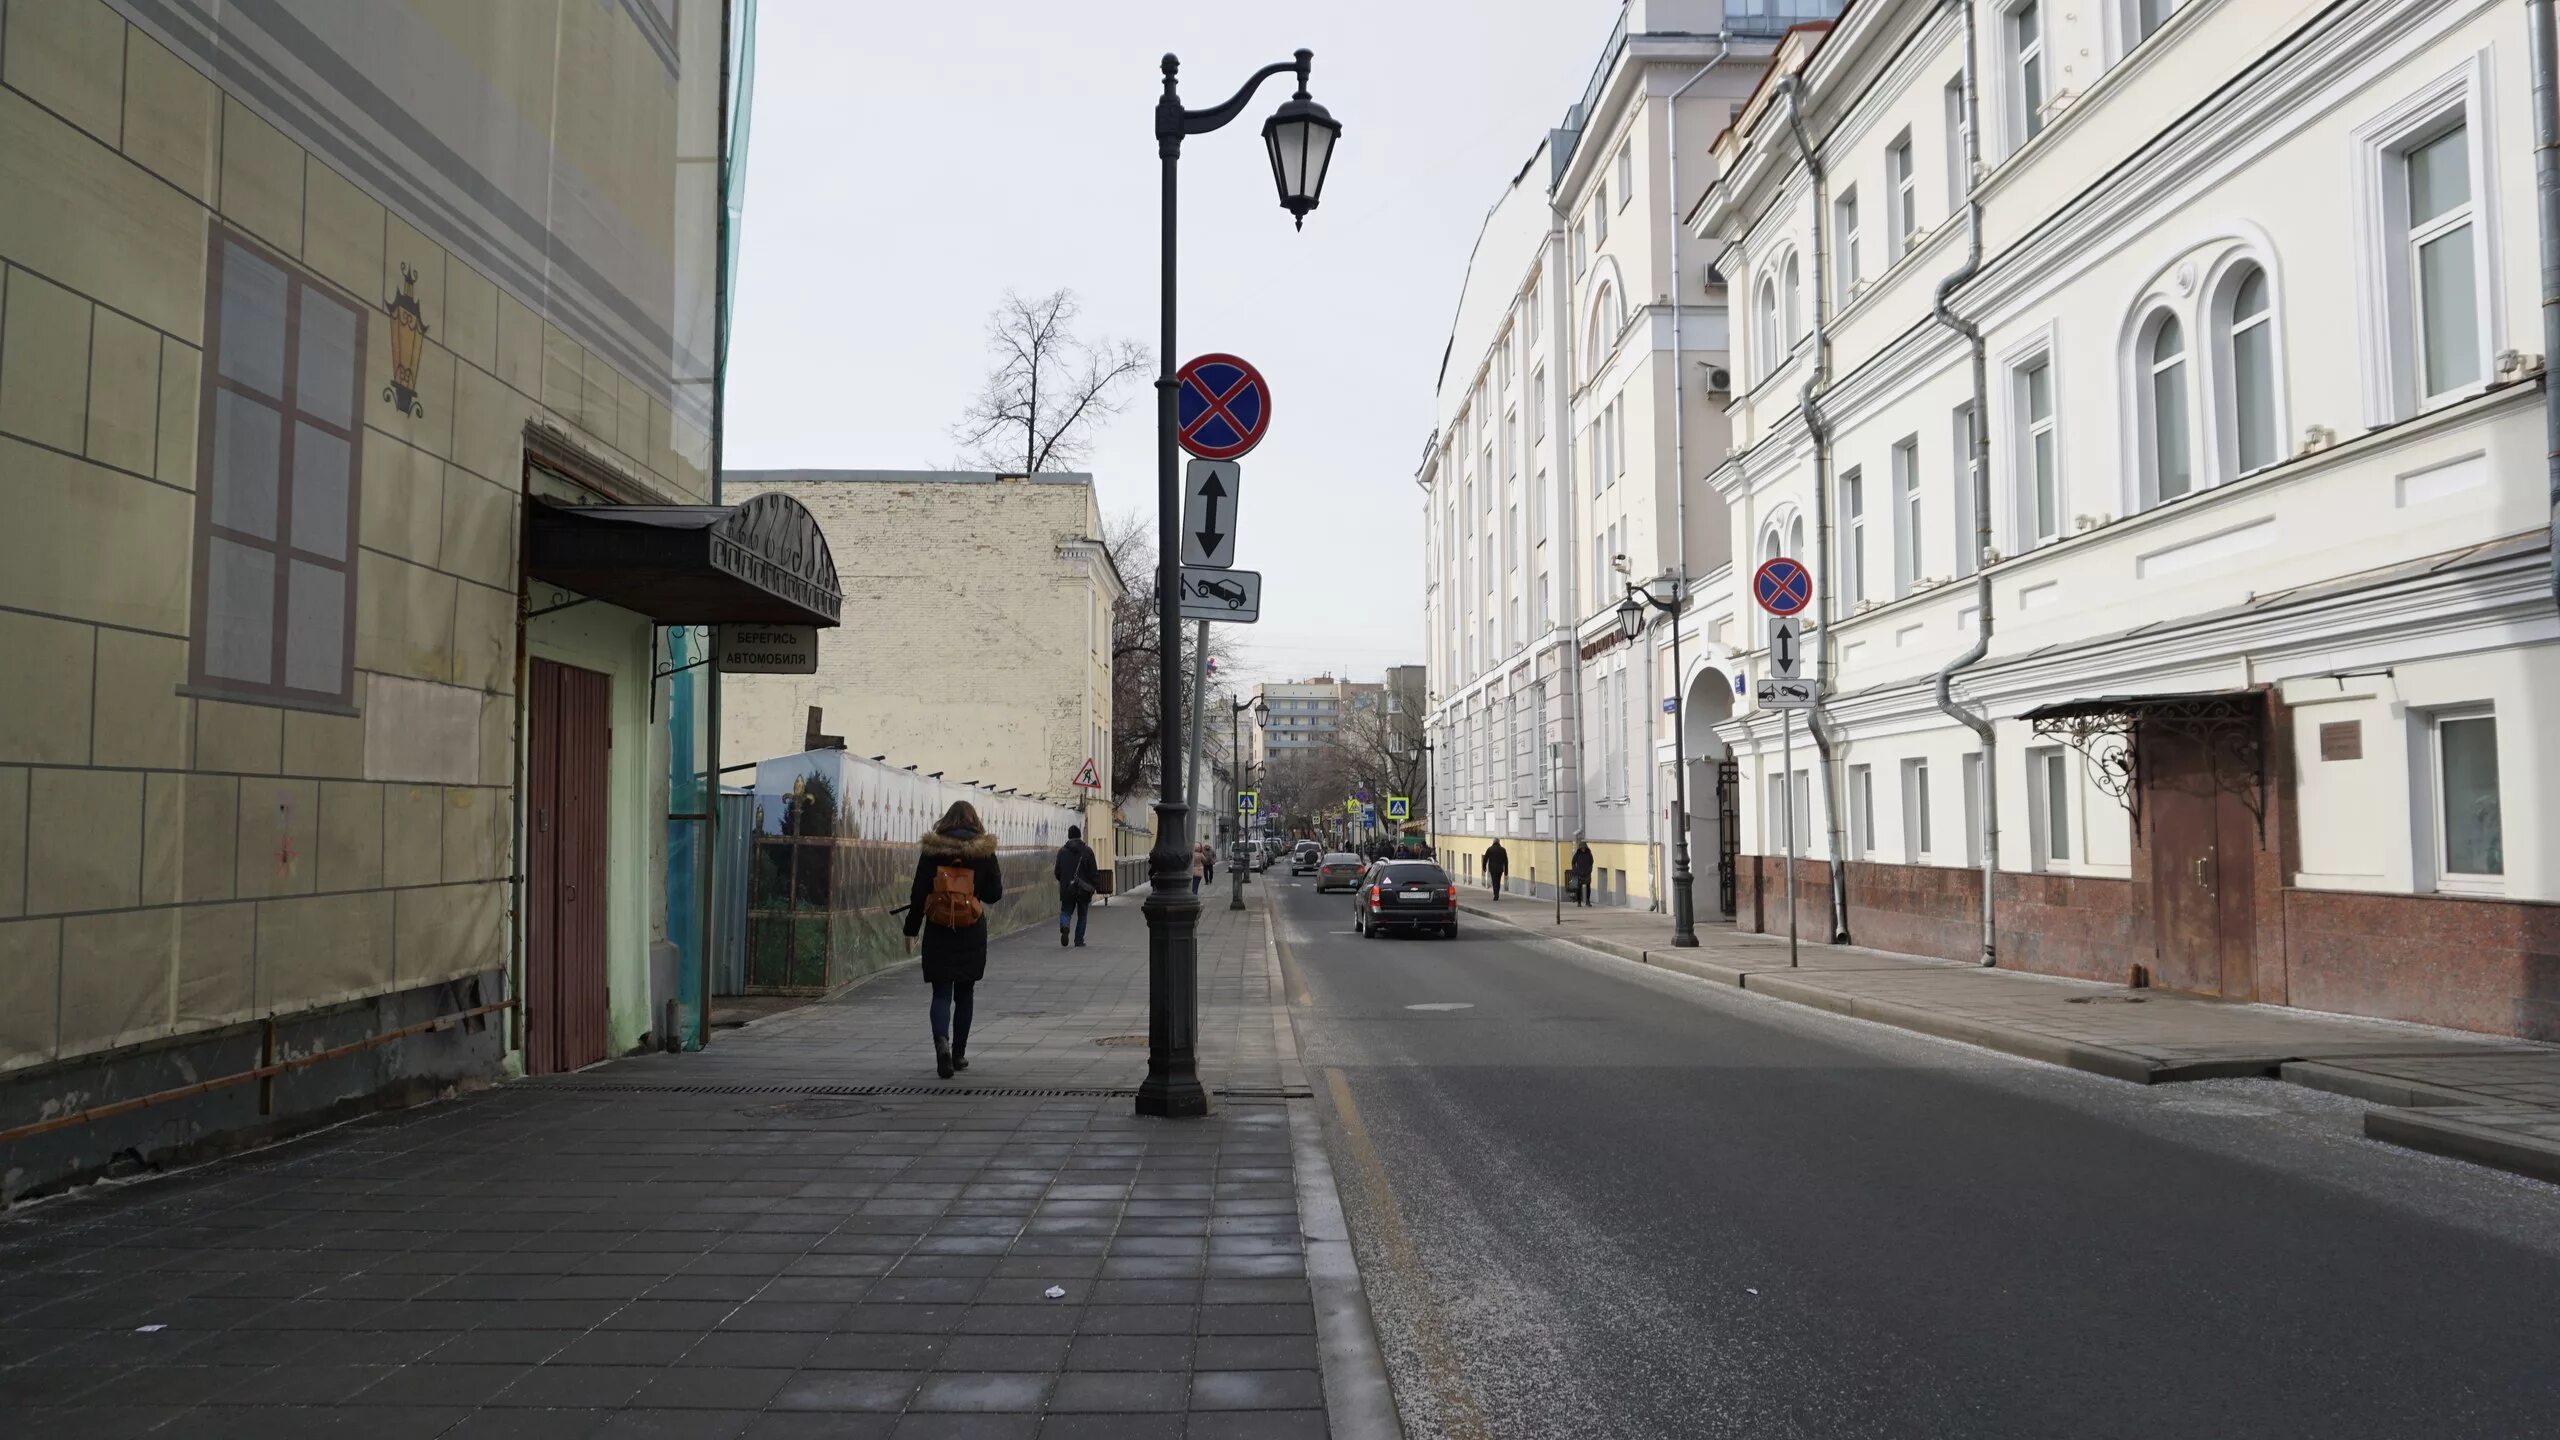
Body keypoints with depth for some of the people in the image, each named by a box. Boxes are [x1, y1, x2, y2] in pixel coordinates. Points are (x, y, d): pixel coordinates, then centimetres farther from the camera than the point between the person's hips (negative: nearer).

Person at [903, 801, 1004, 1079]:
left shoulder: (932, 849, -2)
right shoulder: (984, 850, -2)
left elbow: (919, 892, -3)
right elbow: (994, 894, 0)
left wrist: (911, 929, 3)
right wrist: (998, 877, 21)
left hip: (938, 932, -1)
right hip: (972, 934, 1)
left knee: (941, 993, 2)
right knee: (964, 993, 14)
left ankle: (942, 1041, -23)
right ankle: (959, 1054, 19)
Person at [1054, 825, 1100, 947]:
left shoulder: (1062, 851, 0)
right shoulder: (1087, 851, -4)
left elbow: (1057, 872, 4)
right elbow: (1094, 872, -7)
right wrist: (1097, 886, -1)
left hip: (1067, 889, 1)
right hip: (1084, 889, -1)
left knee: (1066, 911, 11)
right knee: (1082, 915, 13)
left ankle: (1064, 926, -21)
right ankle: (1079, 940, 13)